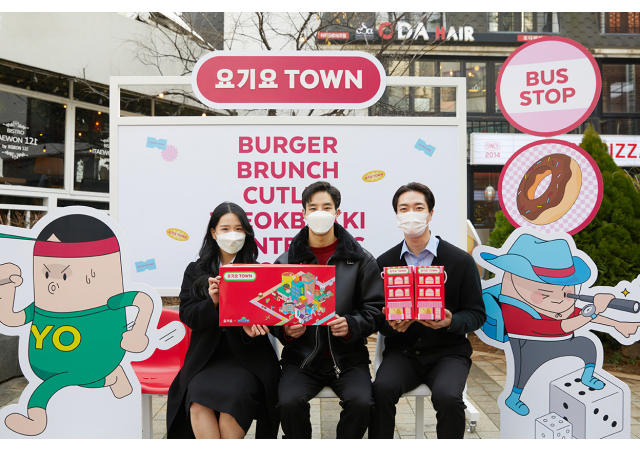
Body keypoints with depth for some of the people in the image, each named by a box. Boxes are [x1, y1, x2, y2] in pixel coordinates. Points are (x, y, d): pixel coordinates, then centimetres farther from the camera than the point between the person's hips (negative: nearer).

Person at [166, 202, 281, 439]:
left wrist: (252, 328, -16)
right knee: (198, 394, -28)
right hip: (206, 355, 2)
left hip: (246, 354, -1)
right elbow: (187, 316, 5)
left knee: (234, 394, -30)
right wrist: (211, 302, -14)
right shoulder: (196, 271, 13)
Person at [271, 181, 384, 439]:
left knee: (360, 401, -25)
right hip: (301, 357, 1)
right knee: (290, 402, -25)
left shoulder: (361, 260, 5)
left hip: (348, 357, 0)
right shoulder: (286, 261, 7)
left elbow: (375, 309, 3)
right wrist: (286, 330, -12)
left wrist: (350, 326, -16)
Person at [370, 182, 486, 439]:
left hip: (448, 352, -1)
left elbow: (476, 314, 2)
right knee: (382, 388, -27)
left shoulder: (461, 260, 0)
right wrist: (391, 324, -16)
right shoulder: (385, 262, 5)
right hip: (402, 351, 1)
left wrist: (450, 322, -19)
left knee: (447, 396, -29)